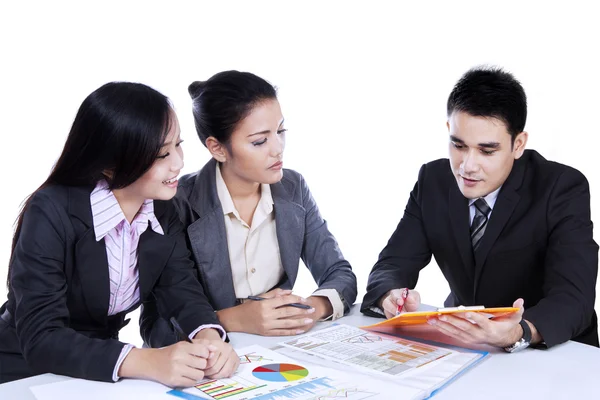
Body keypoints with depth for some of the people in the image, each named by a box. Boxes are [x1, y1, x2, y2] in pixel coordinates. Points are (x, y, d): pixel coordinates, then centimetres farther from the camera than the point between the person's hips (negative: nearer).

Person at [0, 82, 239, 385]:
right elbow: (40, 338, -26)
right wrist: (145, 362, -38)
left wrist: (208, 337, -29)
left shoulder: (164, 213, -2)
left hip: (101, 377, 5)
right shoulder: (52, 213, -21)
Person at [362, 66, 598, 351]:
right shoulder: (433, 181, -4)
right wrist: (392, 297, -28)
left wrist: (517, 333, -45)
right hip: (463, 346, 3)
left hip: (554, 354, -3)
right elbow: (392, 265, -5)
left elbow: (573, 298, -25)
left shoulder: (563, 189, -16)